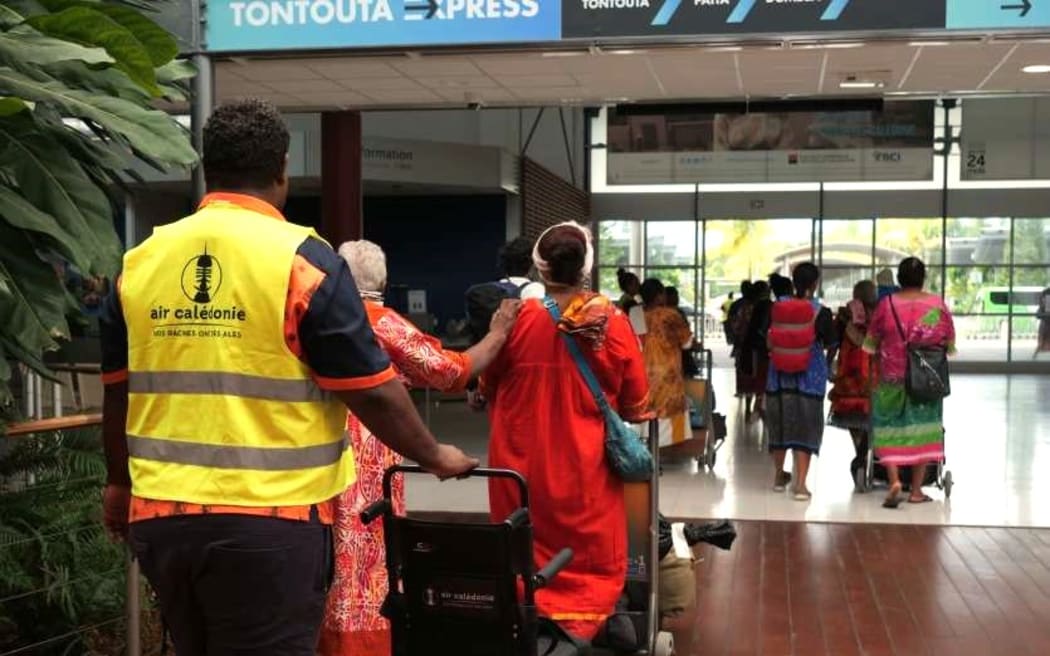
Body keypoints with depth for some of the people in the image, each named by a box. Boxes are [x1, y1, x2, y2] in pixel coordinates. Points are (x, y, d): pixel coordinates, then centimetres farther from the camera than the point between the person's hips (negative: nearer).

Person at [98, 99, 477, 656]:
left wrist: (120, 483, 29)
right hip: (268, 521, -5)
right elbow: (374, 395, -9)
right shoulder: (303, 260, -11)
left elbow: (118, 394, 14)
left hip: (159, 515, 5)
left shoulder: (139, 261, 4)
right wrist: (434, 456, 8)